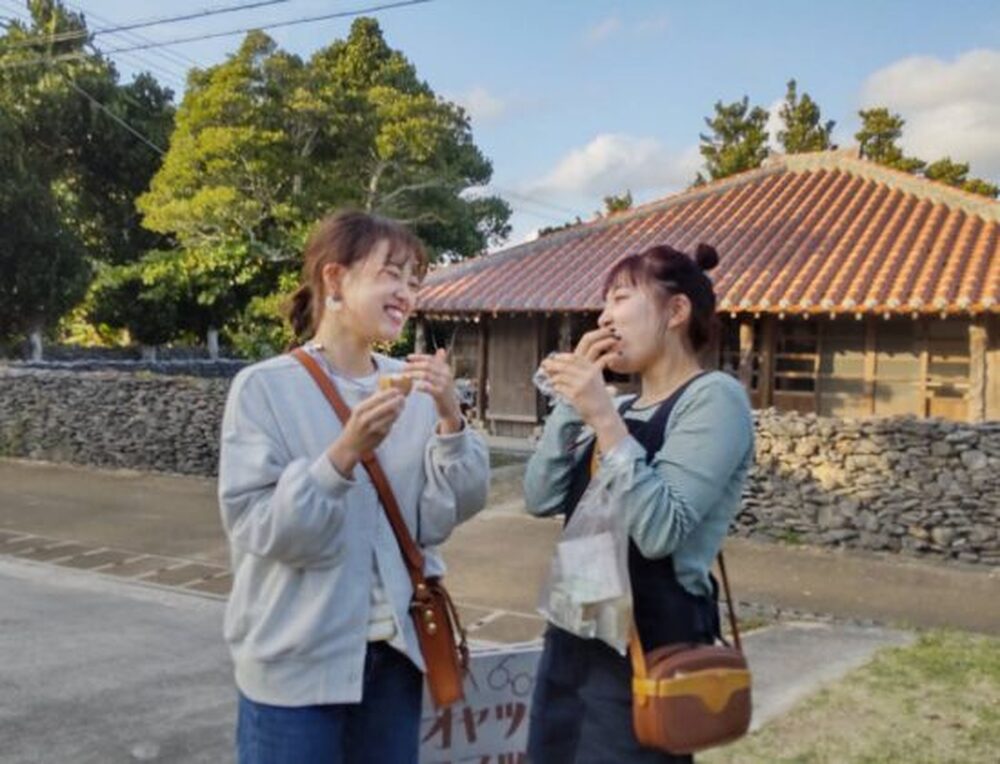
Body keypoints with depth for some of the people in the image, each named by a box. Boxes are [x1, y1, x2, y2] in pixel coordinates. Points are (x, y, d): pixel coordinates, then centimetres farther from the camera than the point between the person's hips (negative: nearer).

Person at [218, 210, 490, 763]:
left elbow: (441, 517, -2)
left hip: (393, 650, 4)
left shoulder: (411, 386, -1)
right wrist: (344, 455, -28)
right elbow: (255, 527, -16)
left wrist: (450, 420, -16)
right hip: (297, 659, -4)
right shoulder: (265, 387, -12)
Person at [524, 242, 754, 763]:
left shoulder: (713, 397, -10)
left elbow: (660, 532, -22)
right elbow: (541, 500, 3)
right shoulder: (620, 408, 14)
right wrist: (574, 401, -4)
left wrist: (603, 417, -24)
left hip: (647, 646, -7)